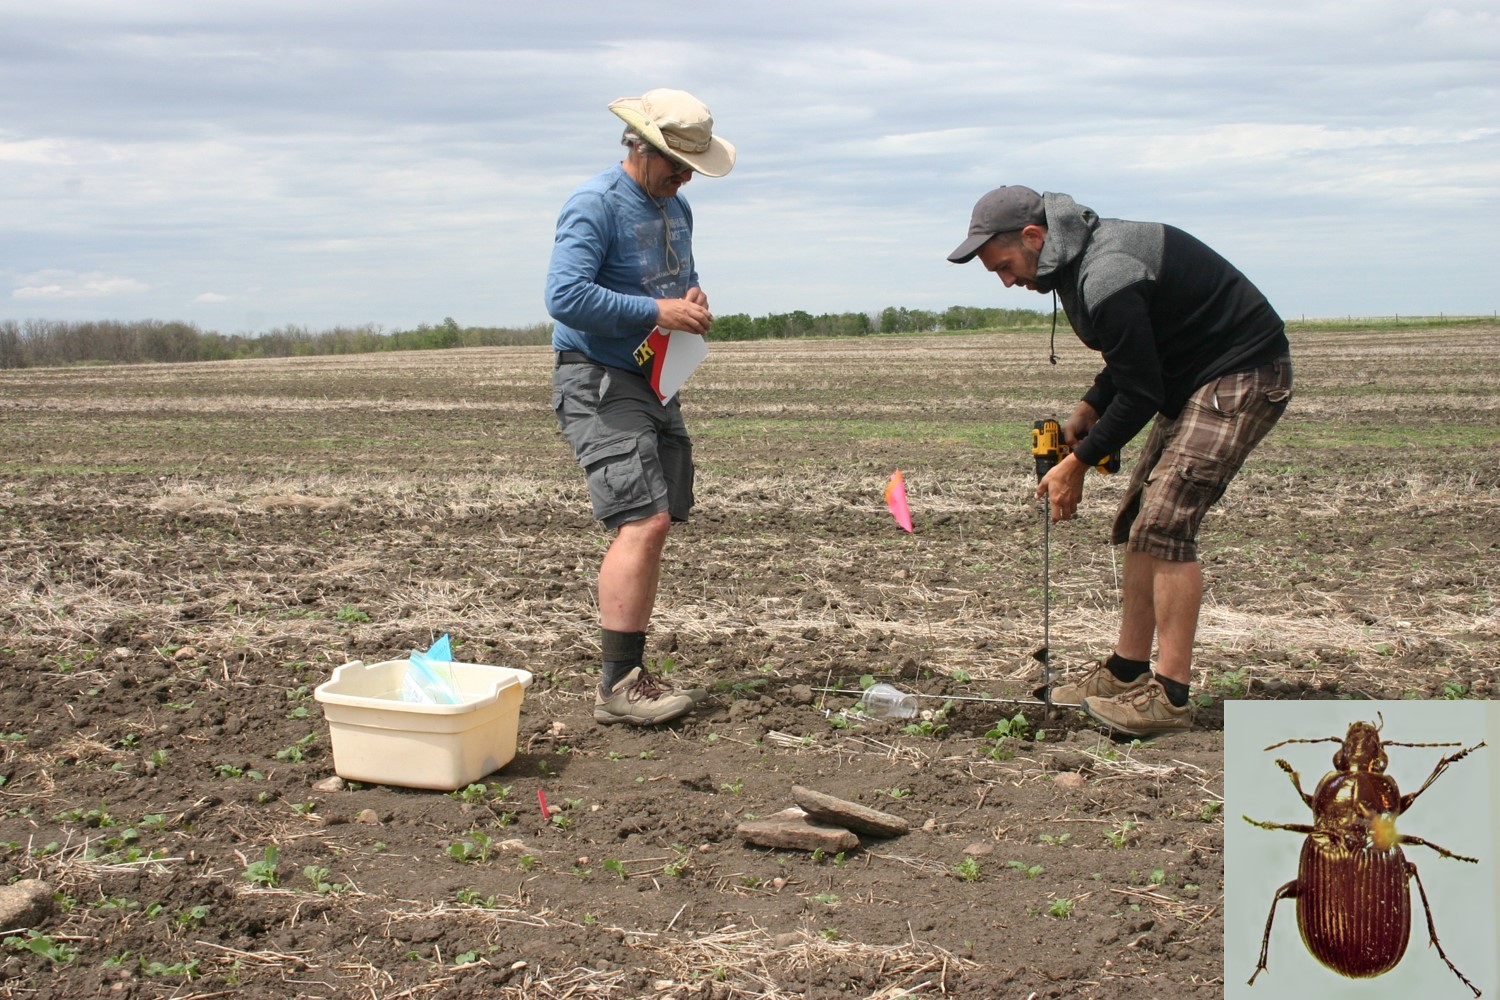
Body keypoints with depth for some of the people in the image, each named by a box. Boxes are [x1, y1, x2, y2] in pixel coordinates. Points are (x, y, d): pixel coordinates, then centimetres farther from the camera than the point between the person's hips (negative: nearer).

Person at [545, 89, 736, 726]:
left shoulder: (675, 208, 15)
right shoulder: (595, 206, -14)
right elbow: (565, 296, -24)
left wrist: (693, 298, 5)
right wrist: (656, 311, -23)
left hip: (654, 382, 9)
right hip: (597, 381, -9)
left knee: (652, 527, 9)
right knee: (642, 522, -18)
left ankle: (631, 675, 17)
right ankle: (618, 686, -14)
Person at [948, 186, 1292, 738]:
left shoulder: (1106, 279, -27)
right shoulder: (1080, 259, 6)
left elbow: (1141, 393, -22)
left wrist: (1078, 463, -12)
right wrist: (1088, 408, 2)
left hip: (1243, 376, -11)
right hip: (1197, 380, 11)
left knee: (1163, 522, -17)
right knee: (1138, 521, 9)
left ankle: (1169, 697, -15)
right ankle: (1126, 673, 17)